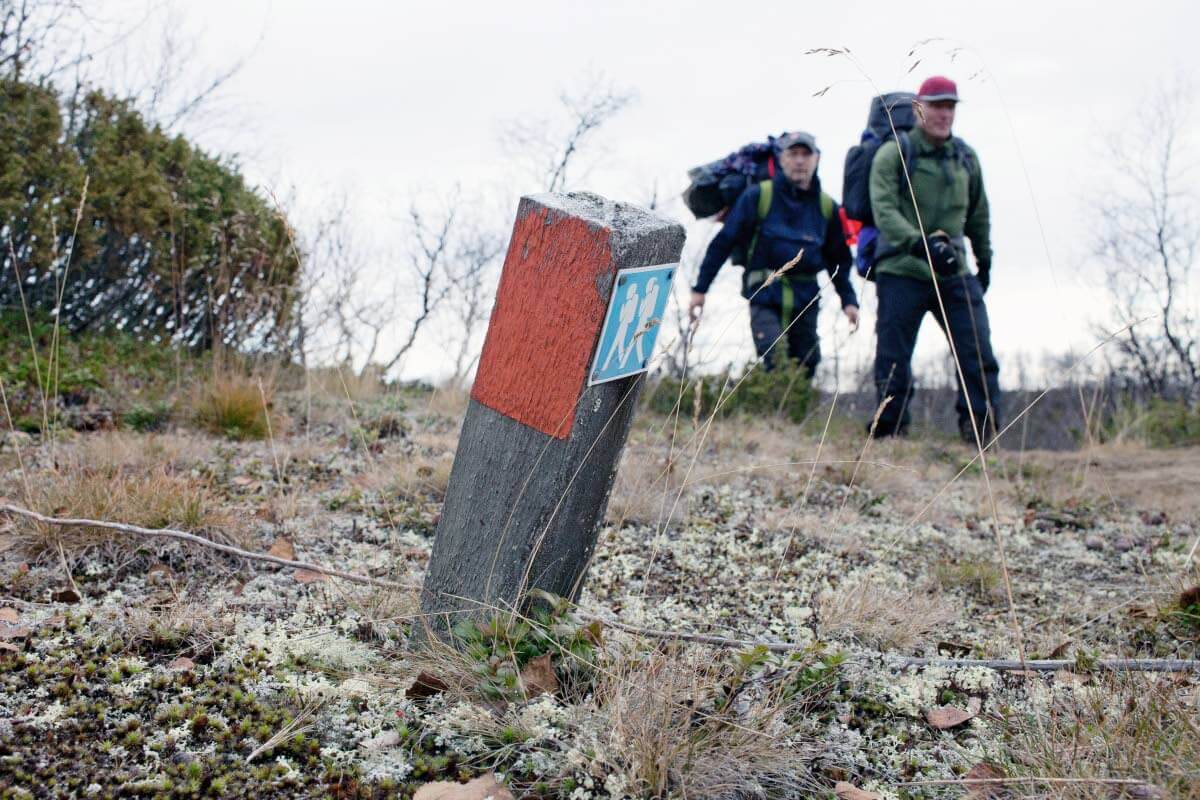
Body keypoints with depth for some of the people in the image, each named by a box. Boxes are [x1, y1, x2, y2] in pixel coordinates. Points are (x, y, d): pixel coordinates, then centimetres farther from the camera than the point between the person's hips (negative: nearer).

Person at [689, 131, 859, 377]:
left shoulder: (826, 207, 7)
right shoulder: (758, 196, -4)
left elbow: (838, 259, 18)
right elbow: (724, 242, -2)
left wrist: (849, 300, 8)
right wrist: (700, 288, -4)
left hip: (805, 299, 4)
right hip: (765, 296, -4)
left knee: (805, 367, 6)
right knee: (772, 366, -18)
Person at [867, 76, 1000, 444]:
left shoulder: (966, 158, 14)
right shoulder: (893, 154, -3)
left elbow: (978, 214, 26)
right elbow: (884, 211, -16)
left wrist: (984, 261, 29)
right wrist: (921, 243, -29)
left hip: (955, 275, 4)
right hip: (902, 272, -4)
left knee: (978, 352, -4)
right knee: (893, 360, 0)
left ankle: (982, 433, 1)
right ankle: (887, 433, 11)